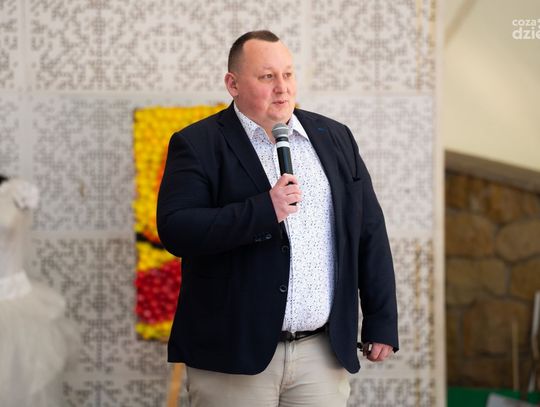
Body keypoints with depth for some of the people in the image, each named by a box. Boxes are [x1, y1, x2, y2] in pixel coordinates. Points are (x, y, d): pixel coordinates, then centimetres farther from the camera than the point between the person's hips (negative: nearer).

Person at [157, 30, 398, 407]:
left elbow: (370, 234, 12)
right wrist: (264, 210, -22)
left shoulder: (335, 138, 11)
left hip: (324, 352, 4)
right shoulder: (198, 145, -2)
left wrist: (382, 324, 9)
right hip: (235, 357, -3)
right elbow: (175, 230, -15)